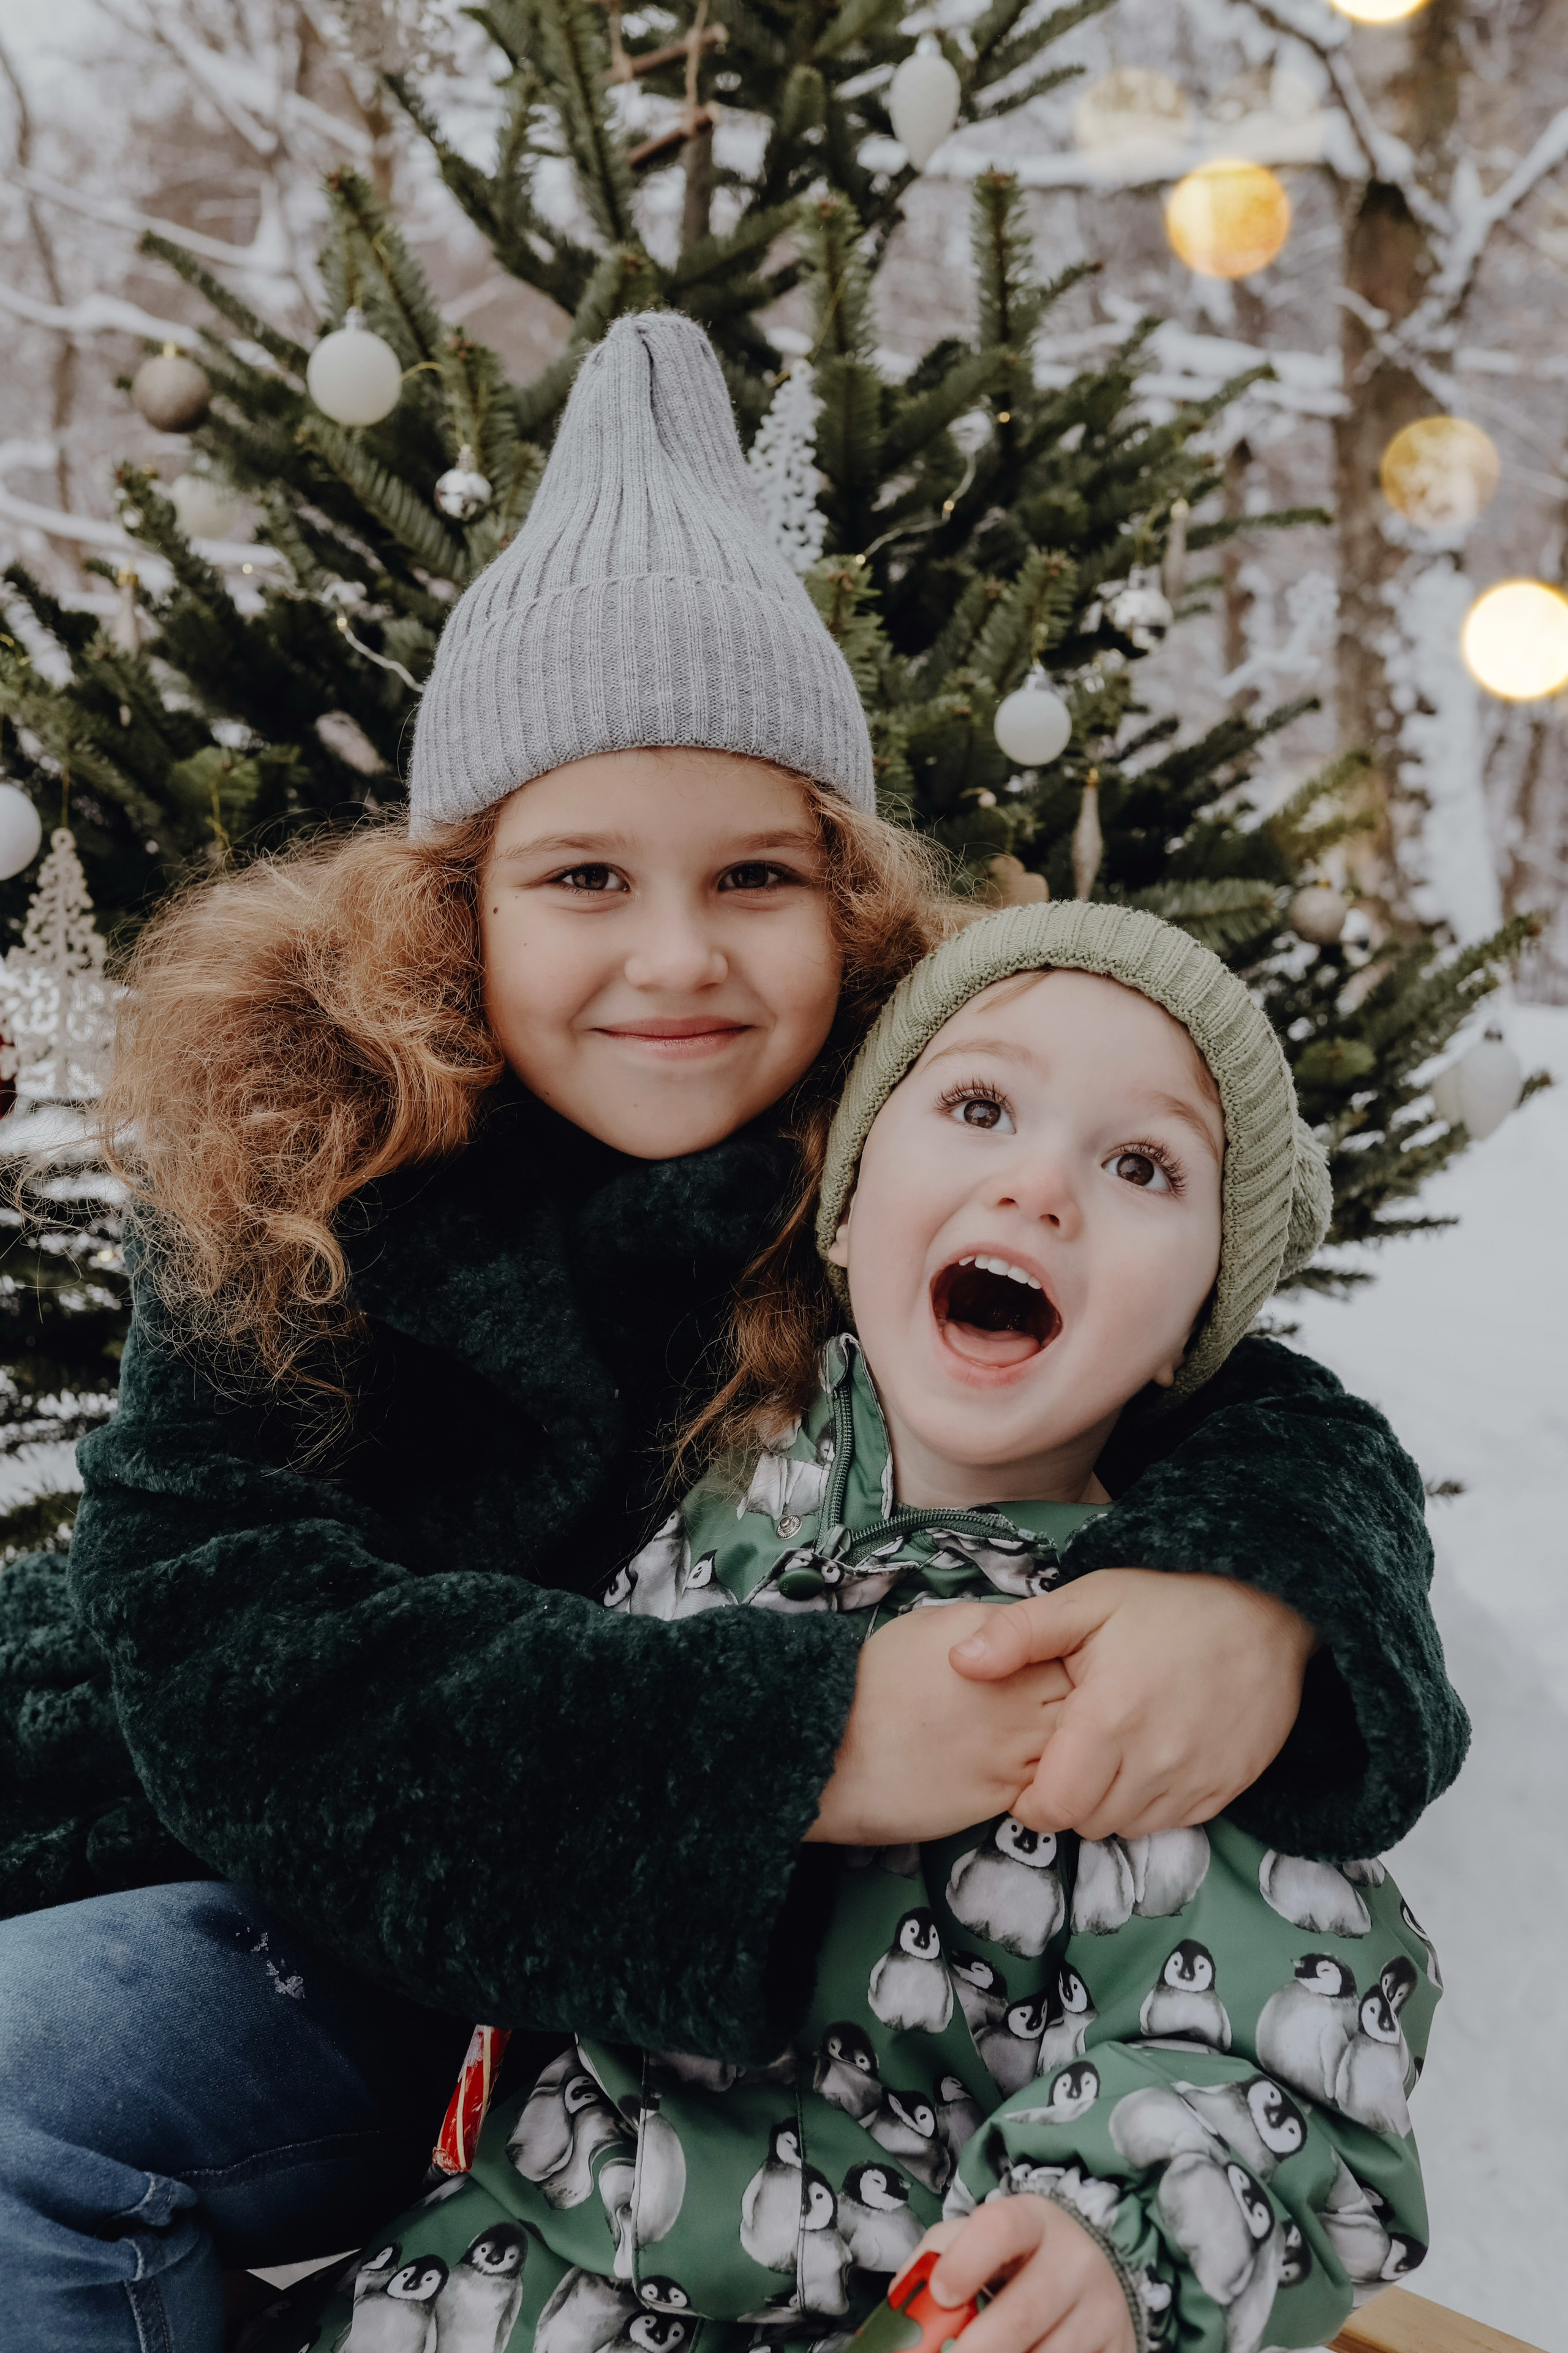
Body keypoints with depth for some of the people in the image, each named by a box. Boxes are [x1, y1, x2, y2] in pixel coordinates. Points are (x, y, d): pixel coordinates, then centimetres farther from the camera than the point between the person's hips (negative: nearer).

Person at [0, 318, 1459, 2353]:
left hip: (747, 1990, -1)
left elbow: (1281, 1416, -11)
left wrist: (1256, 1590, -37)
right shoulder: (290, 1158, -14)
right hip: (326, 1924, 1)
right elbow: (228, 1642, -23)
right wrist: (789, 1741, -34)